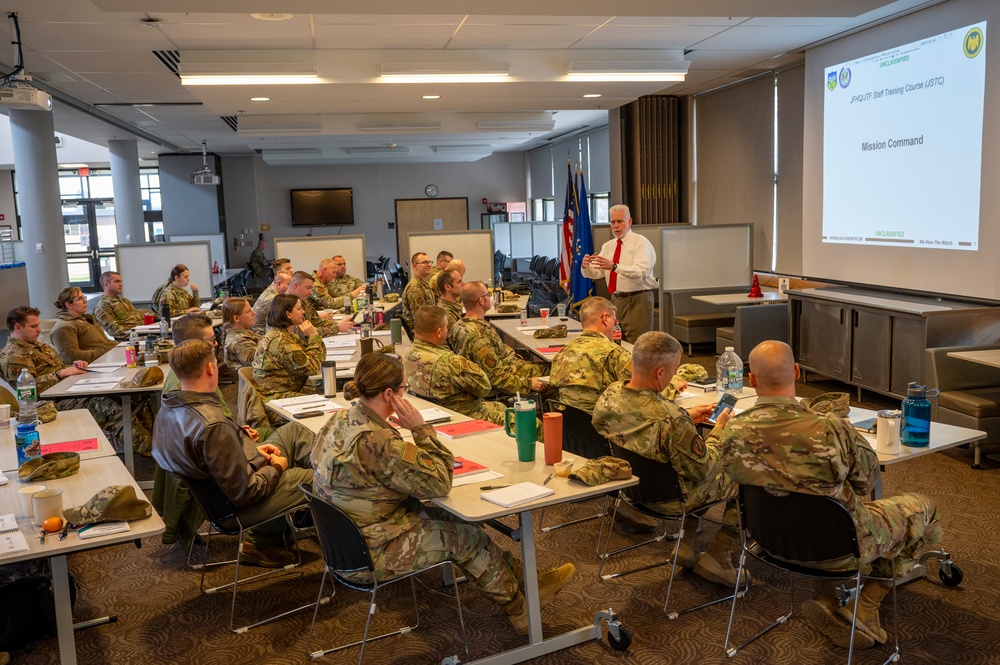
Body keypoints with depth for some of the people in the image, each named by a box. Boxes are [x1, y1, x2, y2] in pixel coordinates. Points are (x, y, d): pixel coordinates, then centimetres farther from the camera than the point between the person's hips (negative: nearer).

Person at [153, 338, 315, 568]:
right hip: (244, 506, -9)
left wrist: (251, 450, 6)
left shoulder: (168, 410, -6)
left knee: (294, 430, 14)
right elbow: (245, 492, -28)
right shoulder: (213, 427, -36)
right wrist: (277, 468, -10)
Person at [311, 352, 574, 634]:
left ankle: (516, 578, 26)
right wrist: (421, 428, -18)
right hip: (369, 556, -9)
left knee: (450, 518, 14)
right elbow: (439, 483, -23)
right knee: (466, 537, 2)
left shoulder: (341, 420, -2)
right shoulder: (374, 441, -32)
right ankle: (521, 609, 25)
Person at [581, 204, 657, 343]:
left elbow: (640, 272, -24)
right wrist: (586, 266, -20)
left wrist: (614, 266, -37)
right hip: (616, 299, 6)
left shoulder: (641, 242, -8)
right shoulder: (608, 246, 12)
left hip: (637, 300, -6)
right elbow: (596, 273, 4)